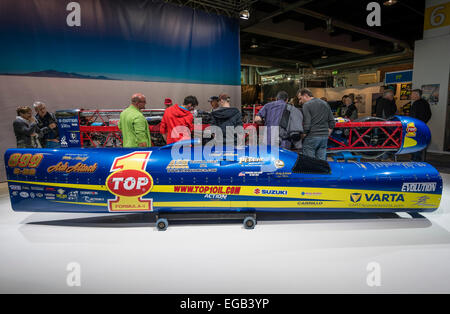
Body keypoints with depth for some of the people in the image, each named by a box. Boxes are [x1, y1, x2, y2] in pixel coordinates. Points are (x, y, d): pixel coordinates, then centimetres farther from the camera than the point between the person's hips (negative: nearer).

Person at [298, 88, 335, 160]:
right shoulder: (325, 104, 15)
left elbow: (307, 124, -16)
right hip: (324, 137, 7)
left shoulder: (306, 105, -8)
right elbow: (332, 122, 14)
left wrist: (303, 134, -3)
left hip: (312, 136, -7)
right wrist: (327, 134, 18)